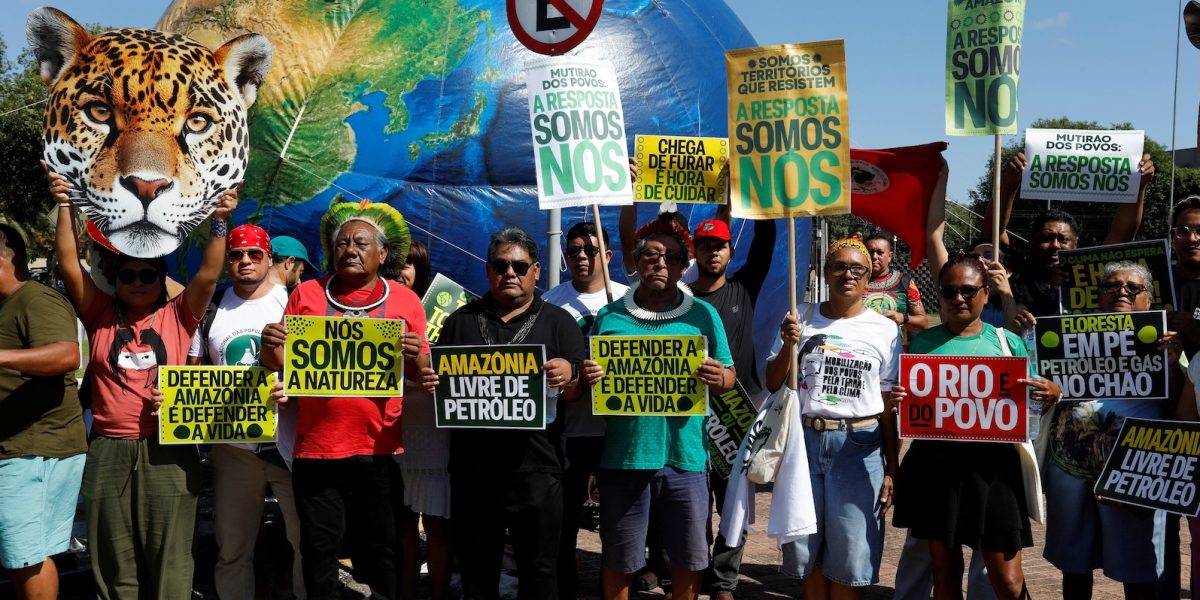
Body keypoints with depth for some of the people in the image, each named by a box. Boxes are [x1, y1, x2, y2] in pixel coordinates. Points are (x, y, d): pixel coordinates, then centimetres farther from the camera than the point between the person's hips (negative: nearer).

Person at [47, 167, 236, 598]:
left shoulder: (177, 317, 6)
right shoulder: (101, 317, 9)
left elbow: (208, 274, -6)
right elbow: (70, 265, 1)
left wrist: (219, 221, -17)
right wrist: (65, 207, -8)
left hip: (167, 452, -2)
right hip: (108, 453, 2)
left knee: (169, 562, 5)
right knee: (114, 563, 12)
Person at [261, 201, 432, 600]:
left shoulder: (405, 301, 4)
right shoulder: (307, 294, 6)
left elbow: (421, 375, 5)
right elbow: (281, 363, 7)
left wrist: (415, 356, -17)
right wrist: (270, 347, -15)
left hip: (379, 449, 0)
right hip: (316, 447, 1)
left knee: (378, 548, 10)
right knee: (319, 549, 8)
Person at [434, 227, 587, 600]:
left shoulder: (558, 322, 7)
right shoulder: (460, 321, 14)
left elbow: (578, 394, 3)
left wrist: (568, 376, -19)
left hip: (535, 465, -2)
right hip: (472, 465, 2)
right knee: (476, 569, 11)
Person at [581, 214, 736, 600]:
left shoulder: (703, 315, 5)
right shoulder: (610, 317, 5)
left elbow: (730, 375, 8)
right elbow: (588, 377, 11)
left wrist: (718, 379, -15)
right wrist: (588, 379, -13)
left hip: (684, 456, 0)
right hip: (623, 455, 0)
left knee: (690, 557, 10)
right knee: (619, 558, 11)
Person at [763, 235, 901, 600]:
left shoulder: (885, 330, 2)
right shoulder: (801, 319, 5)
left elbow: (889, 406, 3)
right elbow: (773, 386, 6)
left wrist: (892, 470, 0)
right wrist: (788, 346, -11)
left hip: (859, 447, -1)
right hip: (804, 441, 2)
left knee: (849, 556, 3)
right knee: (807, 549, 11)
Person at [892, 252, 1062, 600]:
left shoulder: (1007, 342, 5)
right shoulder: (922, 343, 6)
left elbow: (1031, 401, 9)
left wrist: (1052, 393, -13)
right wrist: (896, 404, -12)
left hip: (992, 465, -1)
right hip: (936, 464, 1)